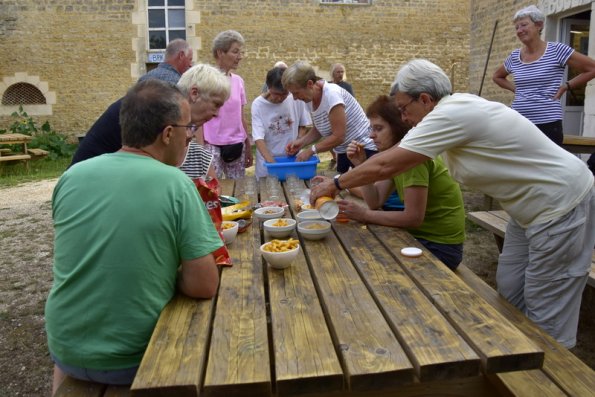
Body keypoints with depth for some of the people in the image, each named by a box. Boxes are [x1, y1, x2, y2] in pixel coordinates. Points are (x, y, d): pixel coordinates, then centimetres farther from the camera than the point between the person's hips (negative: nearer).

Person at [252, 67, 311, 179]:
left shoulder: (297, 99, -9)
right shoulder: (258, 104, -14)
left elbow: (302, 125, 7)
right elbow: (258, 138, -18)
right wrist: (272, 163, -28)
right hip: (267, 160, -1)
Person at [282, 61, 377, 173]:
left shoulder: (331, 94, -25)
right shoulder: (310, 99, 0)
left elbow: (339, 136, -26)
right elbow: (318, 129, 11)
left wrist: (311, 150, -20)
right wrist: (302, 141, -6)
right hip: (343, 151, 8)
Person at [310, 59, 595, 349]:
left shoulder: (451, 114, -25)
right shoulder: (453, 110, 4)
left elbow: (386, 165, -23)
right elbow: (394, 165, 8)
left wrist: (335, 184, -10)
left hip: (562, 204, -9)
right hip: (533, 208, 10)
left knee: (545, 315, 0)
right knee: (509, 293, 15)